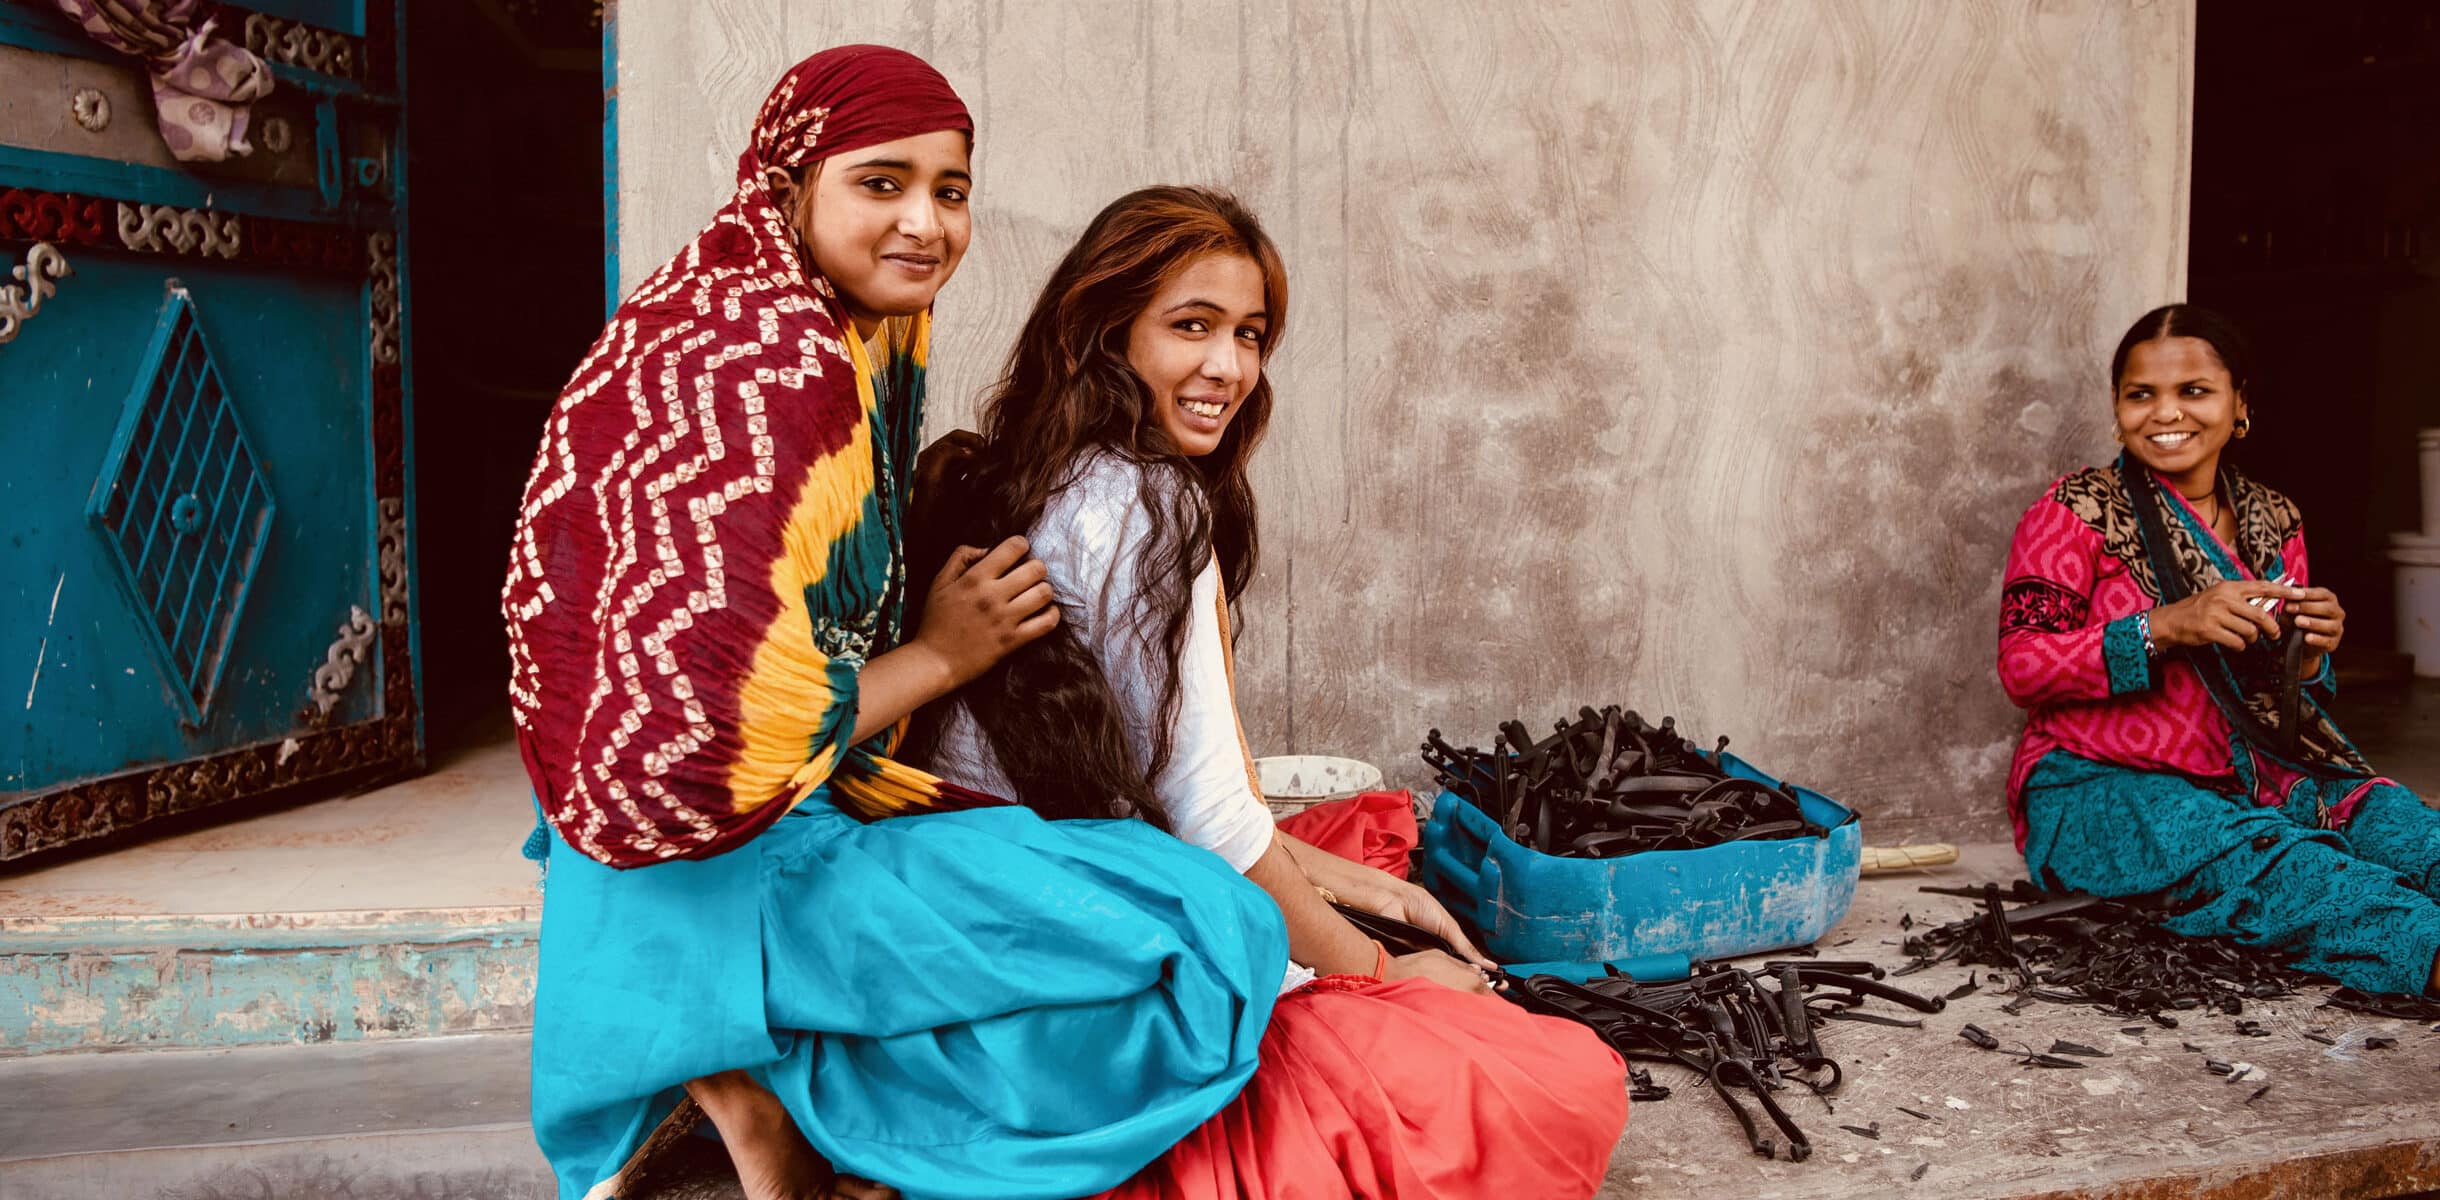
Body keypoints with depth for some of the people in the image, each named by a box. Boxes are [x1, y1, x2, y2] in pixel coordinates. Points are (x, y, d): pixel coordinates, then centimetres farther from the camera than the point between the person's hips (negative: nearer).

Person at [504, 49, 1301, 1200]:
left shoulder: (862, 326, 8)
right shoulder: (777, 364, -23)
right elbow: (716, 732, -28)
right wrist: (941, 654, -15)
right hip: (720, 878, -10)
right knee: (1198, 936, -17)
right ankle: (767, 1077, -4)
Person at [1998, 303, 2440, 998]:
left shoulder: (2273, 522, 13)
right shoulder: (2079, 512, -4)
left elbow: (2278, 696, 21)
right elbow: (2020, 668, -14)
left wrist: (2308, 655, -4)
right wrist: (2163, 627, -25)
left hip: (2249, 778, 6)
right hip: (2100, 788, -6)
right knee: (2253, 851, -35)